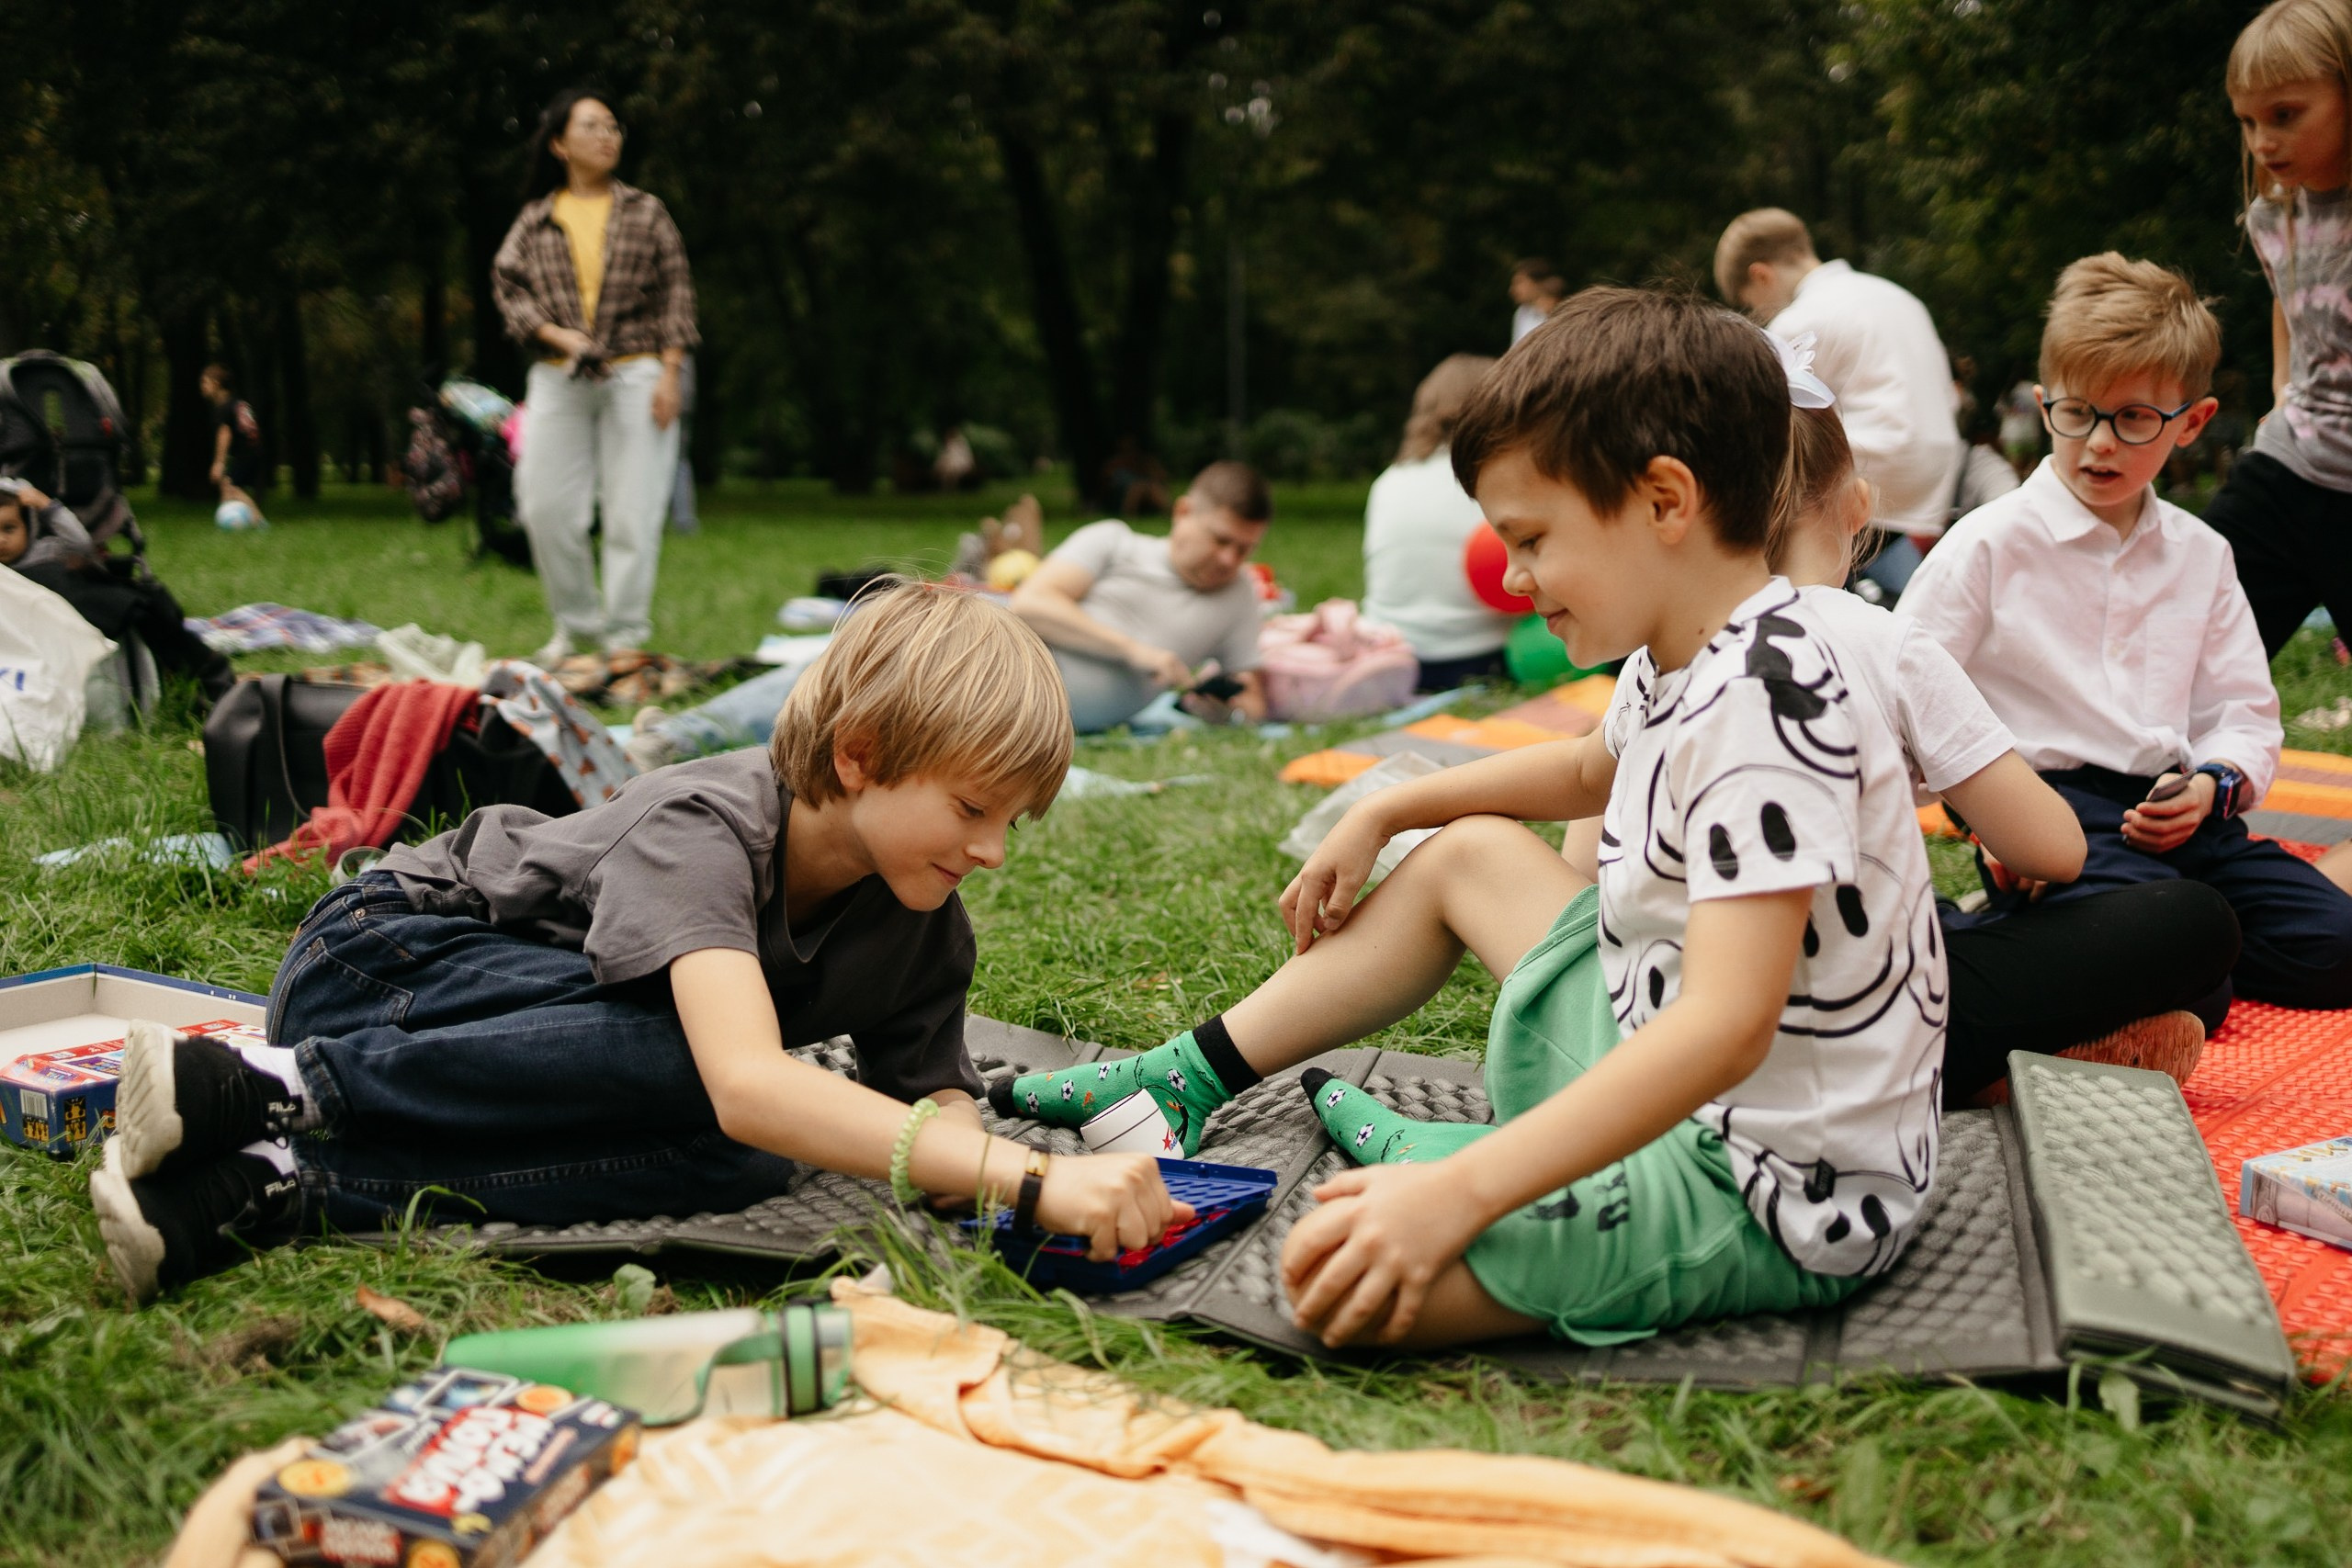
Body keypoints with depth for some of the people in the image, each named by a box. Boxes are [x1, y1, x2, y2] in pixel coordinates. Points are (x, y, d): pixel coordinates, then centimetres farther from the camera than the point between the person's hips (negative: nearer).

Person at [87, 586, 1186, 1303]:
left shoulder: (927, 934, -5)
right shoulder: (702, 826, -29)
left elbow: (937, 1105, -6)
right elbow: (747, 1084, -44)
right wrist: (1030, 1178, -51)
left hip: (519, 1053, 7)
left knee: (732, 1163, -28)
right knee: (736, 1130, -32)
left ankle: (276, 1192, -30)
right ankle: (277, 1087, -28)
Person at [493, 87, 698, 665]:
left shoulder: (646, 212, 9)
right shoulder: (535, 220, 11)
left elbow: (676, 294, 5)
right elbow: (508, 283, 5)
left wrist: (669, 373, -4)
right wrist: (558, 336, -11)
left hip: (636, 375, -1)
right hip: (558, 379, 2)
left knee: (632, 510, -5)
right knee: (545, 508, -1)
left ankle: (626, 635, 3)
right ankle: (576, 624, 15)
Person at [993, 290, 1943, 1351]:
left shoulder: (1763, 708, -26)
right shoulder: (1679, 664, 6)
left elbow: (1727, 1026, -36)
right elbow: (1590, 770, 31)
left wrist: (1461, 1195, -40)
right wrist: (1382, 812, 28)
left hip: (1770, 1197, -10)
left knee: (1346, 1284, -29)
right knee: (1466, 855, 23)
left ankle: (1447, 1161, 3)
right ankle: (1190, 1078, 29)